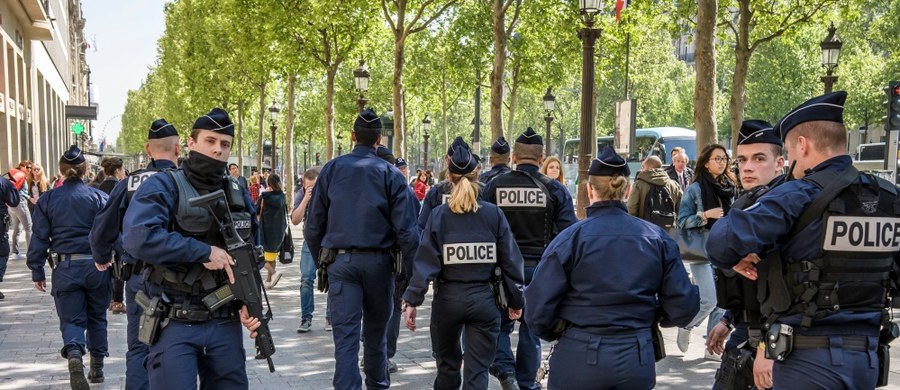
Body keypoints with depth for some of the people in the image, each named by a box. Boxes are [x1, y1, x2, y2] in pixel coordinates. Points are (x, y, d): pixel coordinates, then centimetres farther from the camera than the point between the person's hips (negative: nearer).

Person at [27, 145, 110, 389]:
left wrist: (37, 271, 7)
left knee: (71, 319, 5)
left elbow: (39, 237, 1)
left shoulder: (47, 200, 0)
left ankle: (74, 355, -23)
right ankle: (97, 366, 24)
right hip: (96, 265, 0)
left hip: (66, 268, 0)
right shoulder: (99, 197, -3)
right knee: (97, 317, 17)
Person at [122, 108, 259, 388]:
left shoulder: (239, 195, 11)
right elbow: (138, 238, -25)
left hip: (225, 323, 6)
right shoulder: (162, 187, -8)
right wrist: (204, 252, -21)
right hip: (175, 325, -5)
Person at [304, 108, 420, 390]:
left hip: (340, 261, 0)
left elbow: (313, 224, 4)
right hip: (378, 261, 0)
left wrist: (320, 260, 13)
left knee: (345, 337, -2)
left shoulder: (331, 169, 2)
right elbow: (406, 229, -7)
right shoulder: (390, 174, -1)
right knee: (376, 332, 19)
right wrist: (412, 270, -1)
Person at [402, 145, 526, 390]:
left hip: (448, 299, 0)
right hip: (484, 300, 0)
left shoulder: (439, 215, -5)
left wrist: (412, 300, -5)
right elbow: (510, 261, -1)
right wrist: (516, 300, 8)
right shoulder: (494, 214, -3)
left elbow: (425, 262, -9)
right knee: (478, 370, 4)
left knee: (447, 363, 20)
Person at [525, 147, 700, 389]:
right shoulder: (657, 238, -2)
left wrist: (558, 333, 8)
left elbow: (538, 310, -13)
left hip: (579, 358, -3)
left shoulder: (570, 238, -10)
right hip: (637, 359, 3)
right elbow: (684, 307, -1)